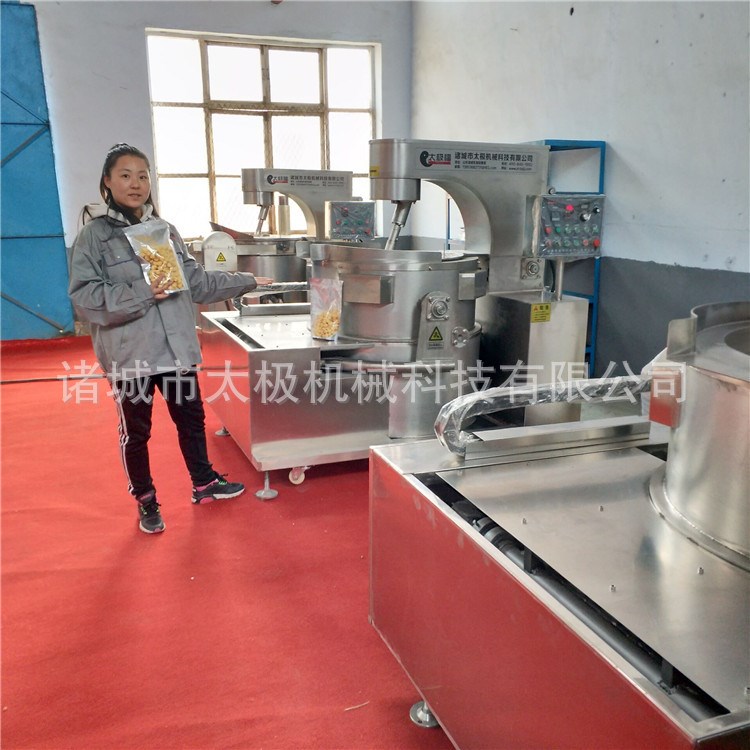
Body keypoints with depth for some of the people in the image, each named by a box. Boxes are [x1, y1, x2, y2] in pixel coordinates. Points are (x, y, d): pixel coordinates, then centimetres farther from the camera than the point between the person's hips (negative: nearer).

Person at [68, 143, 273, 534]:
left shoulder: (164, 229, 7)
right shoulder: (94, 234, -6)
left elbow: (196, 281, 12)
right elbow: (84, 296, -14)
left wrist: (246, 282, 12)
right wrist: (142, 293, -22)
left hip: (176, 348, 4)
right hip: (129, 353, -4)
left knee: (191, 418, 17)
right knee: (135, 431, 11)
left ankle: (204, 483, 38)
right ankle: (146, 501, 30)